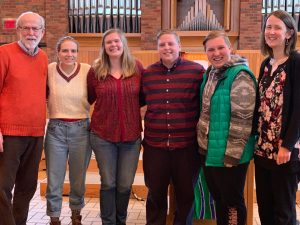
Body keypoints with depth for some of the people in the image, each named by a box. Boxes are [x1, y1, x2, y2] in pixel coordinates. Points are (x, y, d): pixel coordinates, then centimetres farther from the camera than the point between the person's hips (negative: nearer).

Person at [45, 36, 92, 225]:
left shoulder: (87, 70, -7)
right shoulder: (49, 70, -4)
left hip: (81, 129, 0)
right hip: (55, 129, 0)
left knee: (79, 179, 15)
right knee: (54, 179, 6)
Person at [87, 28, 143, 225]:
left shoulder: (137, 68, 0)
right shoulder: (96, 71, 0)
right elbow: (88, 99, 11)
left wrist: (131, 109, 2)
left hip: (131, 135, 1)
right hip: (102, 135, -1)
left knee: (125, 185, 9)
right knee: (108, 183, 6)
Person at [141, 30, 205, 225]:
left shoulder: (197, 71, -6)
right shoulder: (147, 73, 4)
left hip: (186, 144, -2)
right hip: (154, 144, 2)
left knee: (186, 193, 15)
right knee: (155, 193, 17)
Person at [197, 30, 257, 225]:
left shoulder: (240, 75, -16)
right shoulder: (210, 74, 8)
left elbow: (242, 119, -20)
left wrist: (232, 153, -19)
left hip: (230, 155, -8)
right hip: (210, 152, 8)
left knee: (232, 201, 8)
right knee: (218, 199, 20)